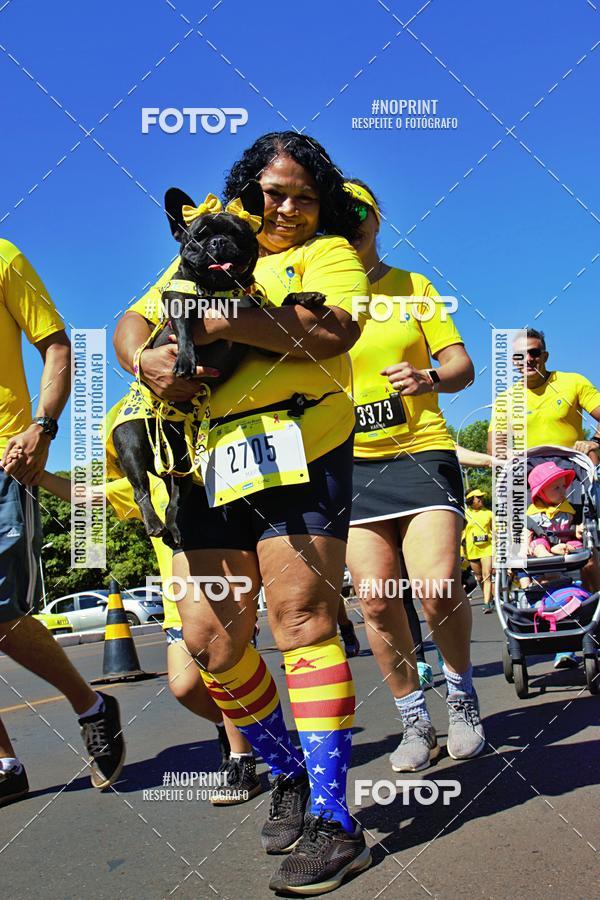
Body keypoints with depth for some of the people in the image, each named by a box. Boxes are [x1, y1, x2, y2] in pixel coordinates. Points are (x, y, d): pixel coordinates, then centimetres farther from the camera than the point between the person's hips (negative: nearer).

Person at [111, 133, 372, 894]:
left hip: (297, 452, -5)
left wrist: (229, 321, -17)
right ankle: (290, 775, 24)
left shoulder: (327, 251, 10)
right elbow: (131, 322, 21)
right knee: (209, 638, 3)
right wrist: (145, 361, -3)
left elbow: (334, 331, -11)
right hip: (210, 465, 5)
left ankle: (331, 823, -2)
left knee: (300, 622, -10)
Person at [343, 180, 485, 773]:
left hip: (422, 452, -1)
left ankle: (461, 696, 14)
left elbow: (462, 366, 5)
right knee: (376, 601, -3)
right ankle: (415, 722, 16)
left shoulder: (416, 288, 10)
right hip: (352, 462, 1)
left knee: (438, 588, -16)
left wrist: (429, 378, -16)